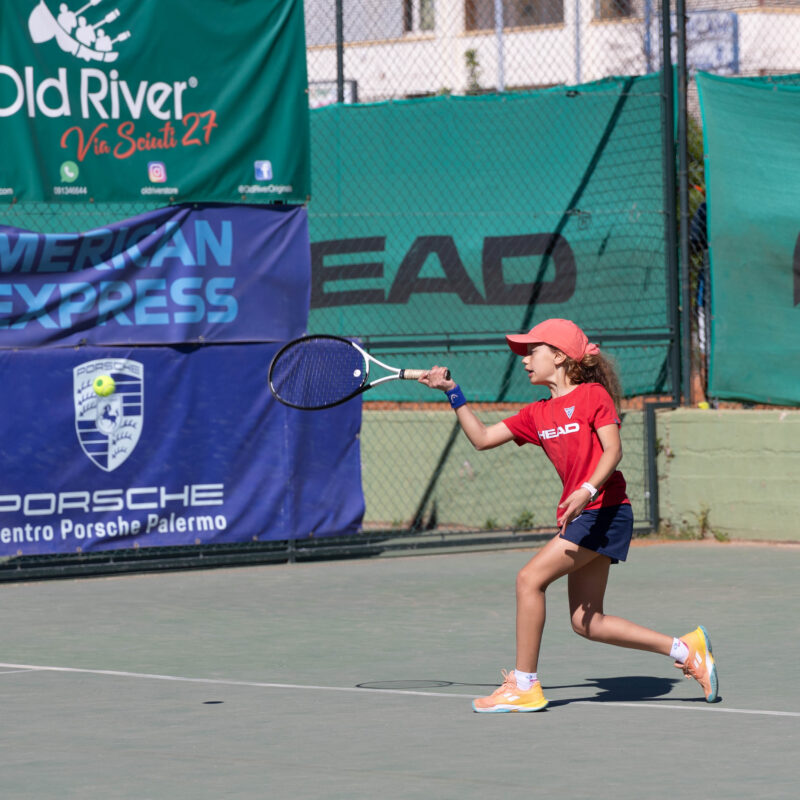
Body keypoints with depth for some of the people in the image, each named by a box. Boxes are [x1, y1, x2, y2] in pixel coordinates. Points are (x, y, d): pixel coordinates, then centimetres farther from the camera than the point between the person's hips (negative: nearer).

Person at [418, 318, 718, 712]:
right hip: (579, 517, 8)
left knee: (530, 578, -15)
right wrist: (452, 391, 9)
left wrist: (586, 491, -27)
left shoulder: (593, 395, -3)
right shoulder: (537, 414, 16)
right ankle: (685, 648, 15)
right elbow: (482, 438, 15)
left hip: (604, 510, -8)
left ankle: (524, 685, -7)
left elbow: (613, 450, -12)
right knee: (586, 623, 6)